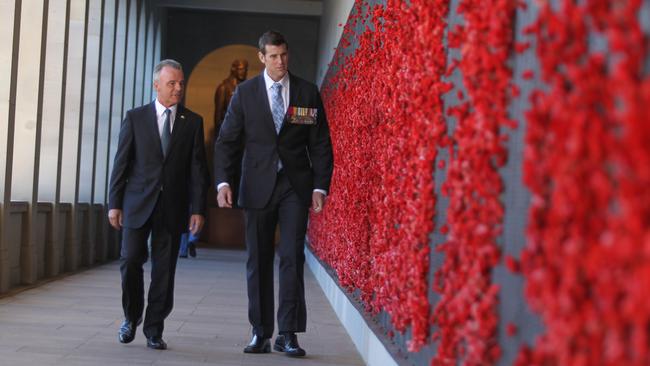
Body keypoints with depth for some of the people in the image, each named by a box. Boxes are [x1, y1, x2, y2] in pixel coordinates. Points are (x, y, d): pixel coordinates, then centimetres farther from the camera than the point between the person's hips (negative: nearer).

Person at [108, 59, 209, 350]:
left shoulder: (193, 122, 7)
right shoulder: (135, 118, 5)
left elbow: (197, 168, 4)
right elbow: (121, 163, 3)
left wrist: (198, 209, -3)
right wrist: (114, 203, -3)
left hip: (173, 206, 1)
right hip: (138, 203, -1)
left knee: (164, 269, 2)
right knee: (131, 260, -6)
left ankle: (154, 330, 13)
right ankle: (132, 316, 19)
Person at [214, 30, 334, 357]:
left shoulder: (308, 93, 4)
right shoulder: (245, 93, 3)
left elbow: (321, 144, 5)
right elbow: (226, 141, 2)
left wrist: (320, 186, -3)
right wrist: (223, 181, -10)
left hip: (295, 186, -1)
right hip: (258, 186, 1)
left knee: (292, 258, -6)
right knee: (258, 261, 5)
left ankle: (288, 334, -1)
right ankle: (260, 333, 13)